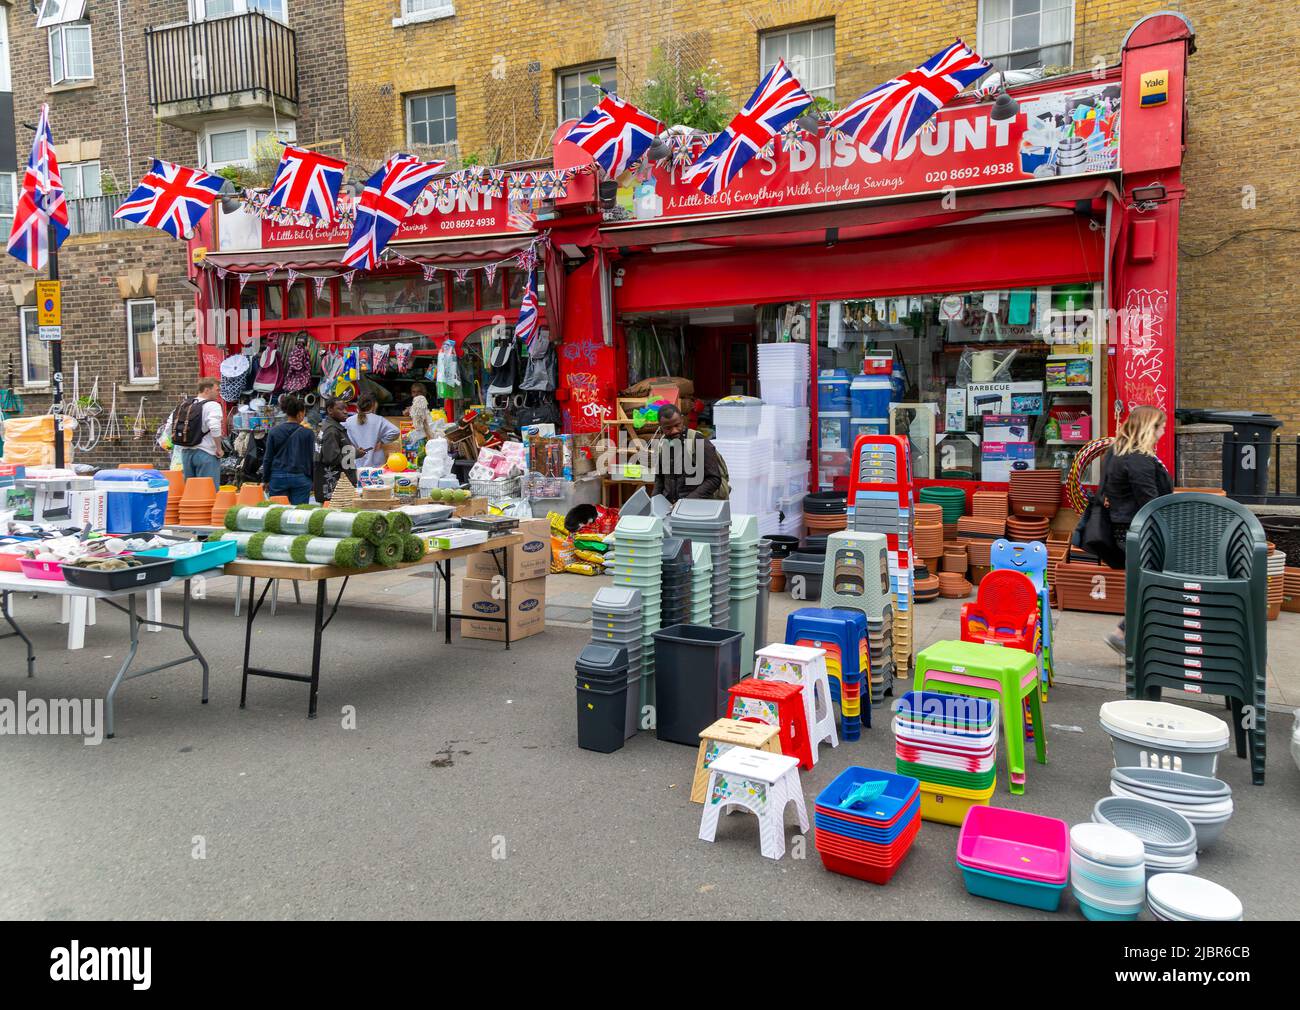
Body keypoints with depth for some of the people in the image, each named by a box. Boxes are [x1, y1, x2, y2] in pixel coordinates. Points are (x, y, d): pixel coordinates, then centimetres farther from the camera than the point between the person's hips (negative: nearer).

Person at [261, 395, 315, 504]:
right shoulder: (307, 432, -4)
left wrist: (265, 480, 13)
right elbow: (311, 458, 0)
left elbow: (268, 458, 4)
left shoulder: (273, 432, 1)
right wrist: (312, 480, 11)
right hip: (300, 478, -1)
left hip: (278, 478, 2)